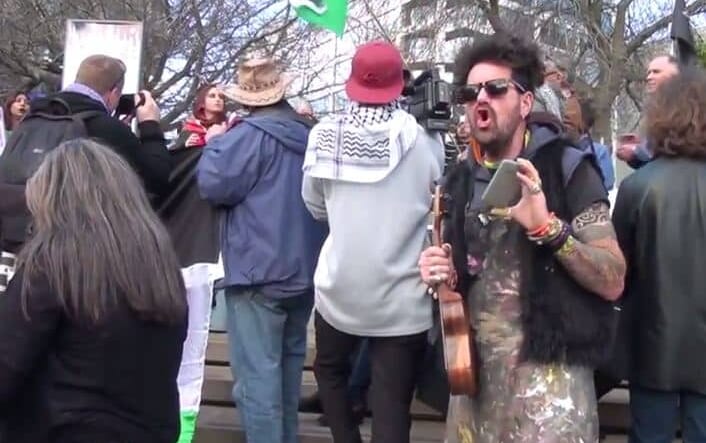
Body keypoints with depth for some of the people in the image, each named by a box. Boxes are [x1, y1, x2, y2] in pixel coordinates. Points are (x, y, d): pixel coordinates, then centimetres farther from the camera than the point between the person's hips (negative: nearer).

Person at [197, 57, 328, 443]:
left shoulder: (251, 134, -13)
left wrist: (216, 142, 2)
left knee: (257, 373, -6)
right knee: (289, 363, 21)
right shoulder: (309, 133, 9)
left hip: (259, 272, -8)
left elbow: (213, 183, -16)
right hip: (304, 270, 8)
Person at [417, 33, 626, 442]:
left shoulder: (567, 167, -7)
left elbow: (613, 281, -13)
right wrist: (443, 273, -1)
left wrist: (548, 227, -27)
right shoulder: (463, 179, 8)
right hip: (474, 370, 5)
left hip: (548, 375, -5)